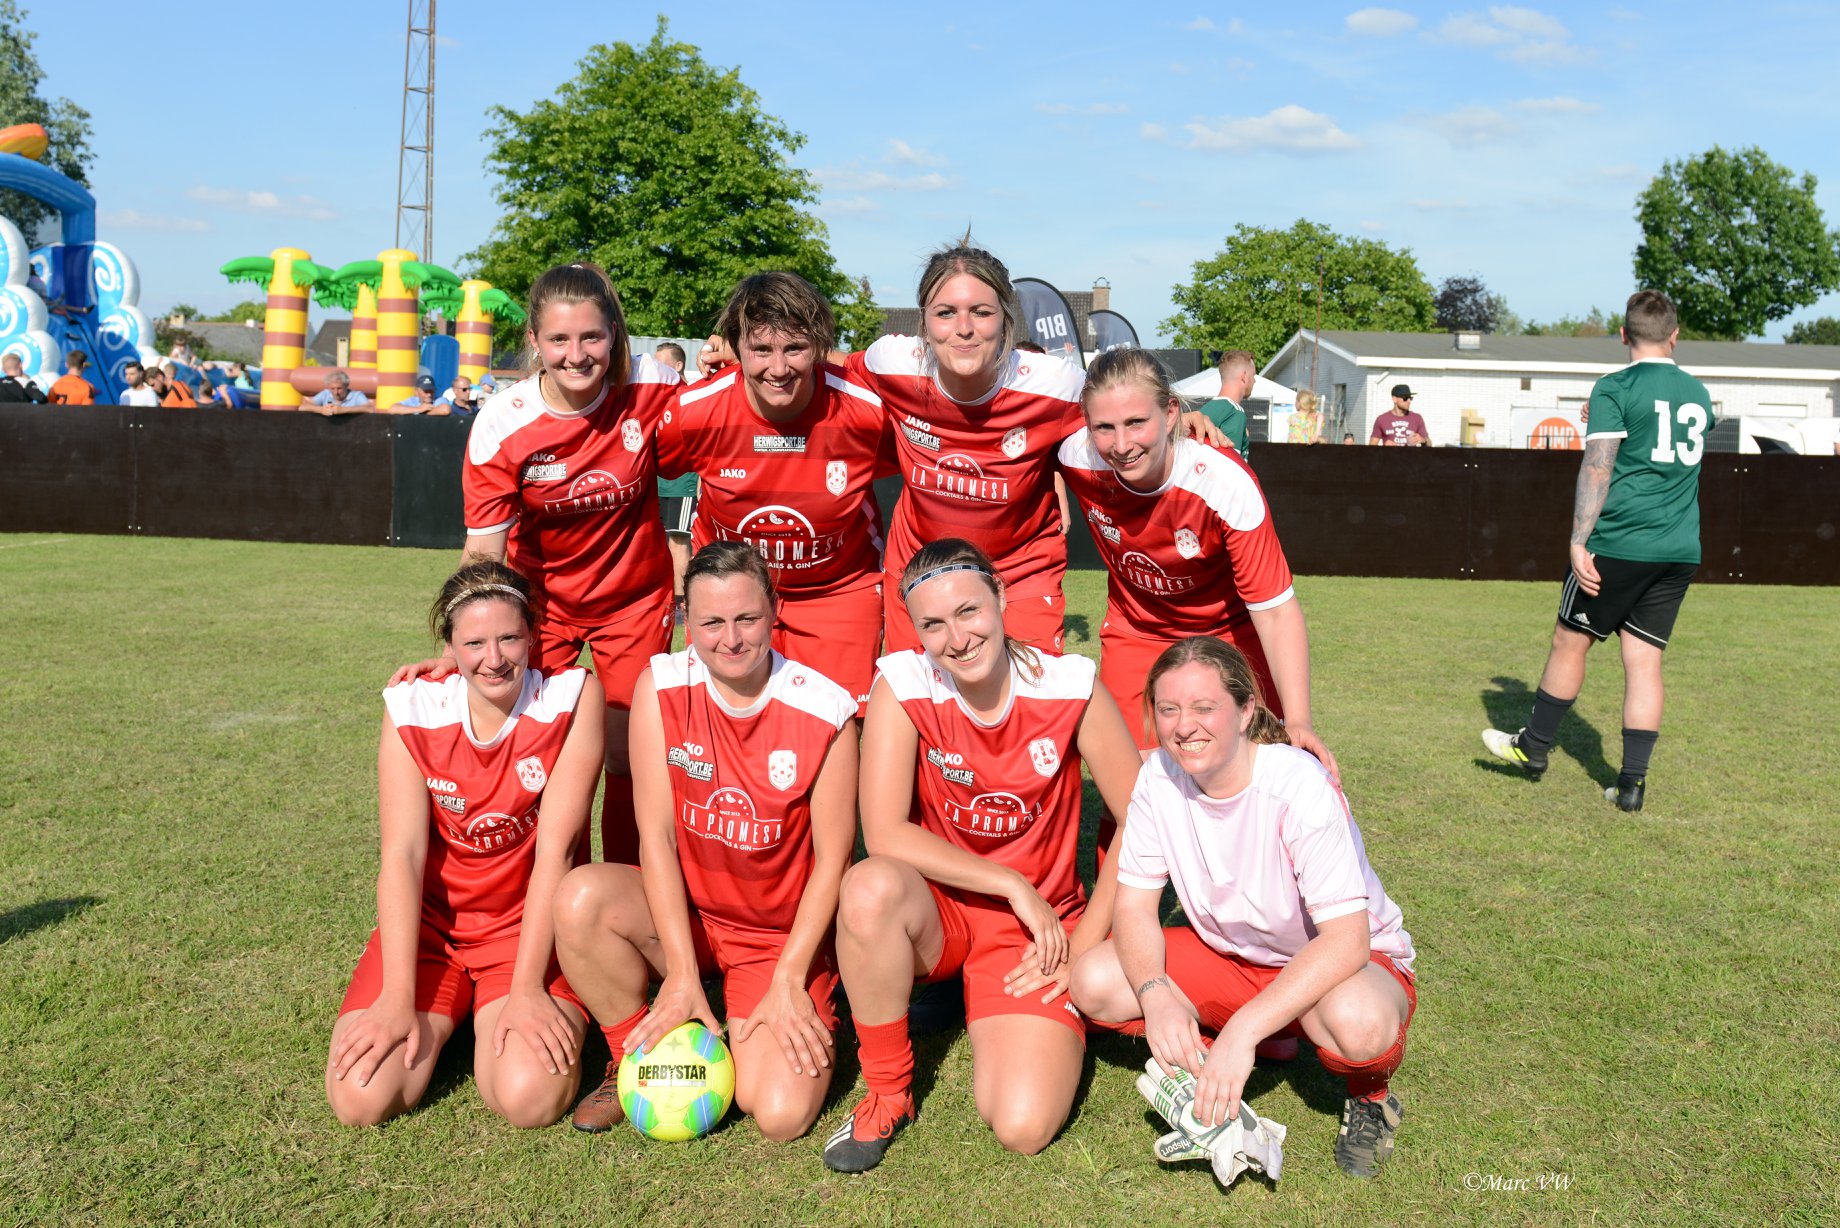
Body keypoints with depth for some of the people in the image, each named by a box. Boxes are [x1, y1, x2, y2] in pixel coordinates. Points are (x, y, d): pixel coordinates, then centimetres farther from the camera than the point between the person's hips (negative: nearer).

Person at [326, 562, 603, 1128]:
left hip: (531, 928, -2)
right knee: (360, 1097, -18)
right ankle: (447, 1015, 14)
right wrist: (398, 997, -19)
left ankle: (494, 1017, 10)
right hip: (430, 921, 2)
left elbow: (556, 846, -16)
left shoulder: (571, 697, -13)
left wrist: (526, 987, -20)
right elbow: (402, 854, -11)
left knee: (529, 1097, -25)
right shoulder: (412, 709, -7)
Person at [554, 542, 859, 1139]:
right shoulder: (661, 687, -11)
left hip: (785, 936, -2)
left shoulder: (824, 710, -15)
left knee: (782, 1114, -20)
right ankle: (635, 1057, -3)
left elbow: (832, 859, -9)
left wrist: (787, 982, -13)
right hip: (683, 911, 2)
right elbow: (656, 835, -11)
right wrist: (682, 974, -17)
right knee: (581, 899, -30)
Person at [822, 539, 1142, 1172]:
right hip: (936, 910, 0)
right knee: (871, 887, -37)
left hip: (1039, 925, 0)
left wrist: (1082, 947, -9)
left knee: (1023, 1127, -20)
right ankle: (887, 1094, -12)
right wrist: (1014, 885, -21)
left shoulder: (1070, 687, -13)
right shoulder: (902, 686, -14)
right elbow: (884, 835, -20)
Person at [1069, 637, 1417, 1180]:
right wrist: (1156, 995, -30)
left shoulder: (1300, 788, -29)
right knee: (1093, 982, -18)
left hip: (1340, 964, -5)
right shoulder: (1158, 776, -14)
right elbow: (1135, 905, -10)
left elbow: (1346, 941, -33)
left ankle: (1369, 1096, -2)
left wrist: (1242, 1030, -40)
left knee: (1357, 1021, -41)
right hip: (1231, 955, 5)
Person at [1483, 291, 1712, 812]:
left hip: (1621, 546, -5)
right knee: (1644, 662, 7)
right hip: (1681, 553, 6)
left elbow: (1597, 467, -14)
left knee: (1570, 642, 9)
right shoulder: (1698, 393, 13)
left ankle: (1534, 747, 22)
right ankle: (1632, 782, 6)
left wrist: (1579, 541, -16)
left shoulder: (1615, 388, -6)